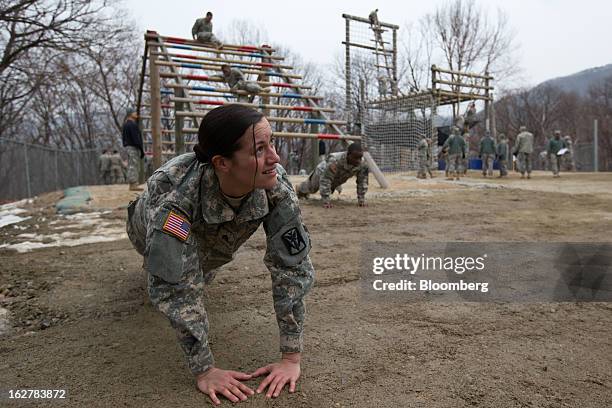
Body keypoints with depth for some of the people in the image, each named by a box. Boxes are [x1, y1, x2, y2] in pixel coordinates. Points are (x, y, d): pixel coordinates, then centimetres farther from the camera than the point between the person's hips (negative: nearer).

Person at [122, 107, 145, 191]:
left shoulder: (125, 124, 17)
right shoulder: (132, 124, -15)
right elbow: (136, 138, -20)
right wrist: (141, 149, -16)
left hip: (128, 146, 10)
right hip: (133, 147, -10)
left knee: (131, 166, 11)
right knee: (134, 166, -9)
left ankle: (132, 185, 14)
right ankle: (133, 185, -8)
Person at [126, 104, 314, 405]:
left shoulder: (276, 186, -39)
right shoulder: (177, 190, -47)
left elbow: (293, 267, -36)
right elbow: (175, 287, -43)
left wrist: (292, 358, -36)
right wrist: (204, 371, -42)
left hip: (217, 236, 3)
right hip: (158, 227, -2)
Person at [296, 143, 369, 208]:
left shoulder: (363, 164, -37)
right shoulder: (334, 161, -51)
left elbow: (362, 182, -23)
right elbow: (325, 181, -46)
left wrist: (361, 200, -25)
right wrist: (326, 201, -45)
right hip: (322, 172, -3)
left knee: (331, 190, 35)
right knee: (312, 188, 28)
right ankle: (299, 190, 61)